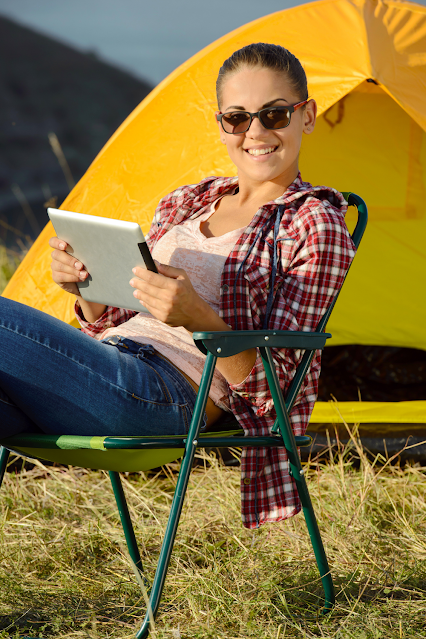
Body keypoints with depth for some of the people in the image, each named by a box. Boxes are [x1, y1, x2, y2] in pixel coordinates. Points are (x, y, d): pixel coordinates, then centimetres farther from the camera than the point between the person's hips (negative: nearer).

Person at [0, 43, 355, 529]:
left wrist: (196, 317, -23)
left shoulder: (313, 226, 1)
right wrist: (85, 286, 2)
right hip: (114, 366, 7)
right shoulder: (183, 205, 21)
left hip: (167, 396, -7)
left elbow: (272, 383, -6)